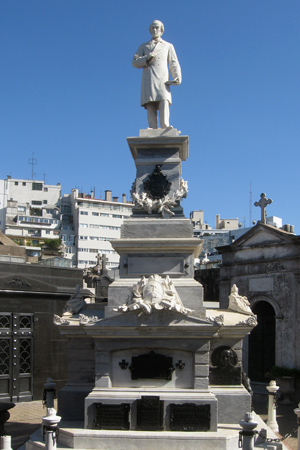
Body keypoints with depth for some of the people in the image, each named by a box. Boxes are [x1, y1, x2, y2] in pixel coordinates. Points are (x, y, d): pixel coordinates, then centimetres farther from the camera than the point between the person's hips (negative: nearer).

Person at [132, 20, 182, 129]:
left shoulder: (168, 46, 23)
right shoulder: (143, 47, 25)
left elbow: (174, 64, 13)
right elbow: (135, 62, 12)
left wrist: (178, 77, -6)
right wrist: (147, 58, -7)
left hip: (162, 82, -1)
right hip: (148, 82, 1)